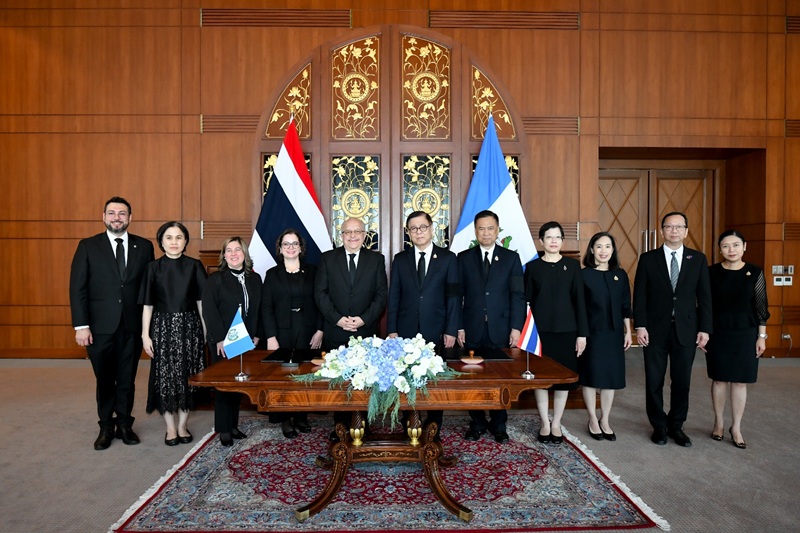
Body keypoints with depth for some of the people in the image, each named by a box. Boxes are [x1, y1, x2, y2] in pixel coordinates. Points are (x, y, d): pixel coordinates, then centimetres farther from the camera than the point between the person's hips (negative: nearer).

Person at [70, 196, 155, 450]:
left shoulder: (144, 246, 4)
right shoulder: (88, 246, 1)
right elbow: (77, 288, -3)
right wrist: (81, 325, -10)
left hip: (132, 326, 1)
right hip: (100, 326, -1)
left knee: (127, 379, 10)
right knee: (104, 380, 12)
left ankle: (124, 425, 26)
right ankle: (106, 427, 28)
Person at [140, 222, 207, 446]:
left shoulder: (195, 266, 1)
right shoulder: (153, 268, 1)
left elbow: (201, 301, 2)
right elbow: (147, 305, 2)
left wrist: (206, 330, -1)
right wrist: (145, 335, -3)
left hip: (189, 327, 0)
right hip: (163, 327, 0)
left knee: (187, 375, 5)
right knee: (165, 375, 4)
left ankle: (182, 426, 20)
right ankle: (170, 428, 18)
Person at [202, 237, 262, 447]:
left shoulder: (255, 279, 9)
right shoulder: (215, 279, -4)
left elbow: (258, 309, 10)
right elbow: (209, 311, -10)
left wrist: (256, 335, 2)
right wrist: (219, 339, -15)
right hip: (223, 341, -4)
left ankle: (233, 425, 22)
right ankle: (223, 430, 16)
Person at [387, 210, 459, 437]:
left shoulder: (448, 258, 3)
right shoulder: (400, 259, 8)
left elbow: (453, 297, 0)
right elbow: (393, 297, 6)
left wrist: (451, 330, -5)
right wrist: (391, 330, -1)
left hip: (436, 331, -1)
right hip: (406, 331, 1)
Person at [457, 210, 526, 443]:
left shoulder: (511, 258, 5)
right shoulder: (464, 258, 6)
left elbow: (518, 295, 1)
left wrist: (516, 327, -6)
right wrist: (459, 327, -4)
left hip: (501, 330, 0)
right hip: (472, 330, 0)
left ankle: (499, 425, 23)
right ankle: (477, 423, 23)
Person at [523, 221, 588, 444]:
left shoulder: (572, 265, 3)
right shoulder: (532, 267, 2)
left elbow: (579, 299, 2)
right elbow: (527, 300, 2)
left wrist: (582, 333, -2)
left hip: (566, 329, 1)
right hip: (540, 330, 0)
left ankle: (556, 424, 22)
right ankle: (545, 424, 19)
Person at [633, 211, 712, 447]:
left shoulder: (698, 259, 5)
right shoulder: (648, 259, 1)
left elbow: (704, 296, 4)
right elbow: (639, 295, -2)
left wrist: (704, 328, -2)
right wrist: (640, 326, -8)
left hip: (686, 329, 1)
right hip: (655, 329, -1)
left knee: (681, 381, 9)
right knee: (654, 381, 6)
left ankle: (676, 426, 26)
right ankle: (659, 426, 23)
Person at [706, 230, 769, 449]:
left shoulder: (755, 273, -1)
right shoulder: (711, 272, -3)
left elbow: (761, 307, 2)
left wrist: (761, 336, 0)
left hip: (745, 334, 0)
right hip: (718, 333, 0)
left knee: (740, 382, 6)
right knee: (719, 380, 8)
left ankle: (736, 427, 18)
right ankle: (718, 423, 23)